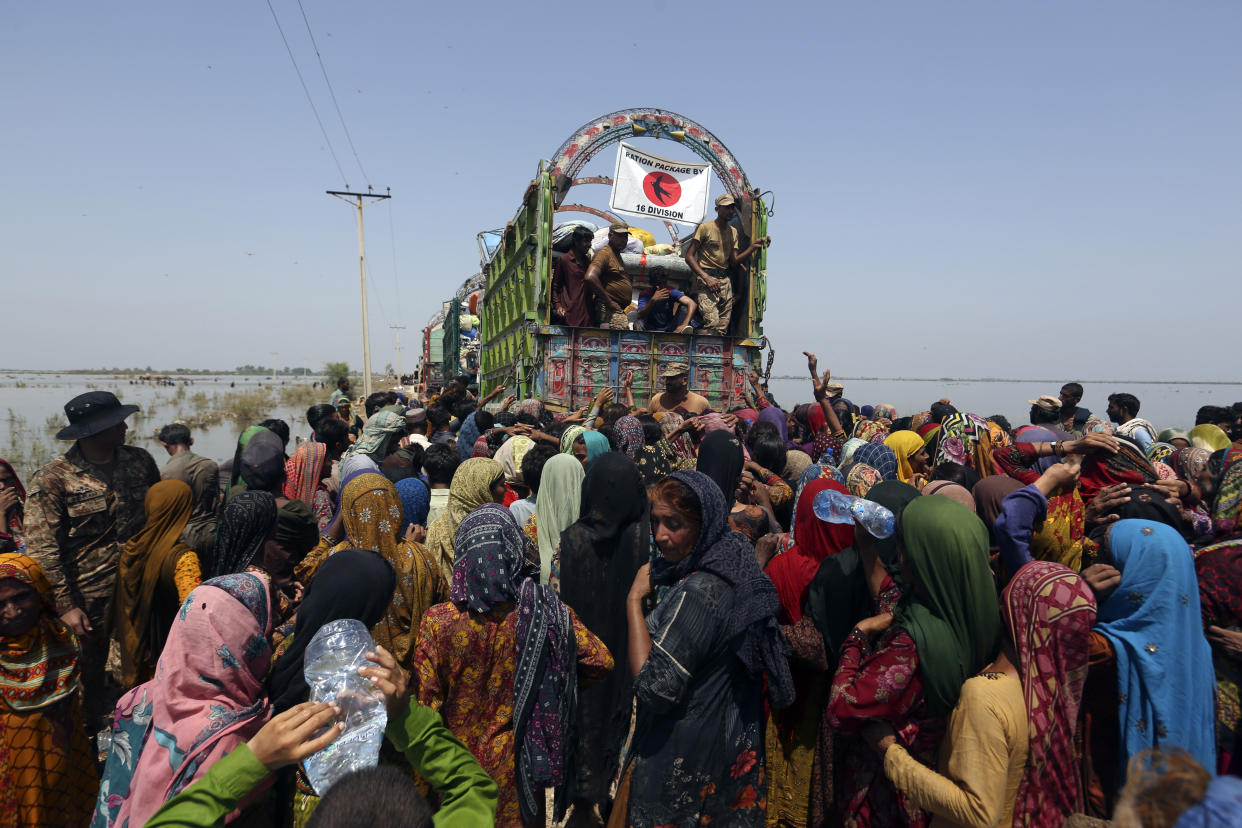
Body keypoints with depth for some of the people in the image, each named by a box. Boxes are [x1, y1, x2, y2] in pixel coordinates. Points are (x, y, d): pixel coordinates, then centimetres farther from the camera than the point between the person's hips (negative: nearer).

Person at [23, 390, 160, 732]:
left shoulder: (140, 461, 0)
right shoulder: (52, 479, -14)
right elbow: (42, 549, -14)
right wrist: (65, 605, -16)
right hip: (90, 597, -3)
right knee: (90, 669, 15)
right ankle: (92, 732, 39)